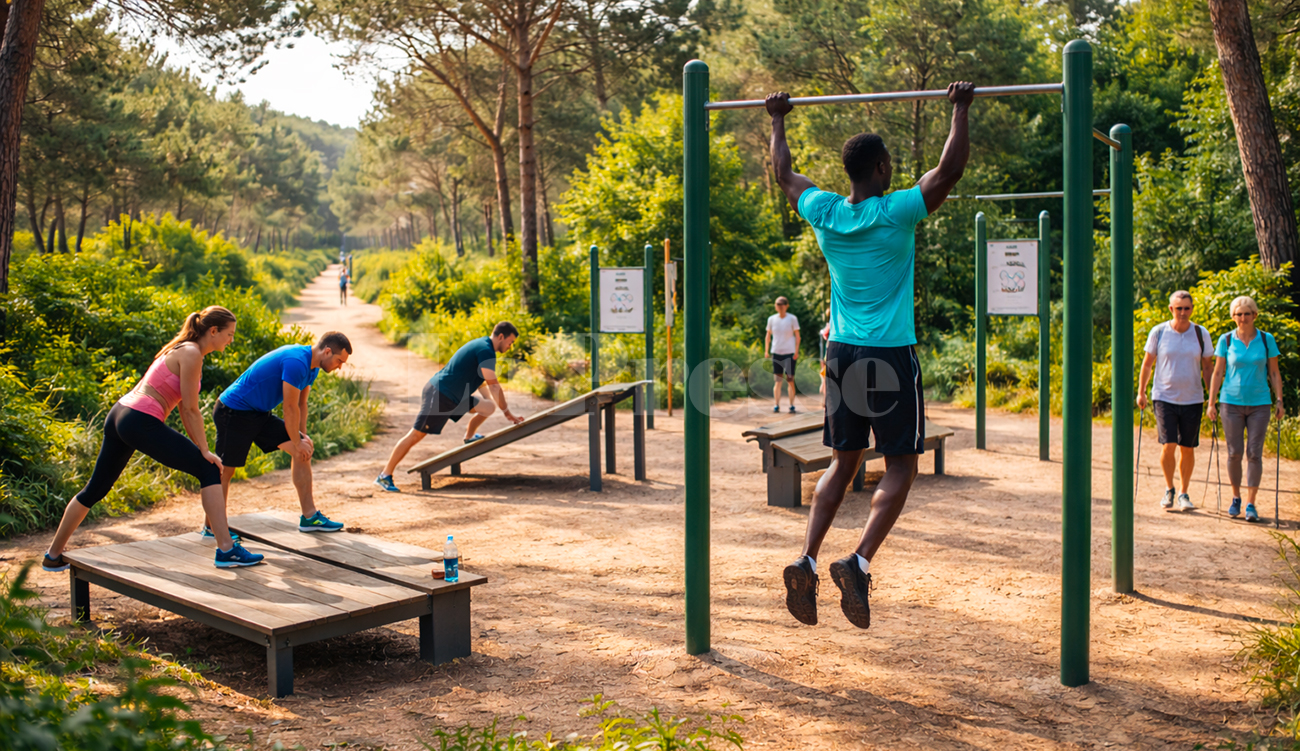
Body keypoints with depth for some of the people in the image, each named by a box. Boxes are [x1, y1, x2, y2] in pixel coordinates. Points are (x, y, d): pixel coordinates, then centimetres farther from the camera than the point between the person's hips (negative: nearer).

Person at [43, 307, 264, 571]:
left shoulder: (183, 349, 19)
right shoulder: (191, 354, -10)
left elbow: (185, 409, 19)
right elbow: (191, 410, -11)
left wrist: (198, 448, 17)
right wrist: (205, 451, -5)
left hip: (120, 414, 10)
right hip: (142, 423, -10)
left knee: (96, 489, 21)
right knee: (209, 470, -7)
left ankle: (53, 556, 32)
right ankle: (226, 551, -13)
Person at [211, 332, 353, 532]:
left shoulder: (311, 365, 5)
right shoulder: (296, 362, -27)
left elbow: (301, 403, 15)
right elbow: (290, 408, -21)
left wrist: (302, 436, 7)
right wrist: (297, 443, -10)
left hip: (260, 415, 10)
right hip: (234, 412, -10)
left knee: (304, 450, 3)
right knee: (225, 471, -4)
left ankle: (309, 517, 5)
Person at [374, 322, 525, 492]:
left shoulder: (481, 346, 14)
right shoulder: (486, 351, -17)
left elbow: (481, 383, 26)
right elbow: (493, 386, -18)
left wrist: (496, 403, 28)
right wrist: (507, 412, -12)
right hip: (439, 396, -10)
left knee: (488, 407, 7)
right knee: (417, 434, -9)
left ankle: (469, 437, 28)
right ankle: (385, 476, -6)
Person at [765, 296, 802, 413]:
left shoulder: (792, 319, -2)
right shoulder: (772, 319, 5)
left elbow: (797, 336, 0)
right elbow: (768, 336, 12)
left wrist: (796, 351, -8)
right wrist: (766, 351, 4)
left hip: (789, 352, -2)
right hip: (776, 352, 2)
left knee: (790, 379, -2)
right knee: (778, 379, 1)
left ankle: (791, 404, 5)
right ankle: (776, 405, 1)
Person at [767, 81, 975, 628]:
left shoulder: (824, 213, 2)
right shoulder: (896, 213, -12)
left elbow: (784, 174, 19)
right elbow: (950, 170, -9)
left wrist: (778, 121, 31)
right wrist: (961, 111, 2)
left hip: (842, 354, 5)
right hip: (890, 356, -5)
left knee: (843, 462, 13)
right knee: (900, 468, 4)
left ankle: (807, 563, 1)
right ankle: (859, 563, -12)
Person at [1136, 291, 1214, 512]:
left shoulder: (1201, 334, 1)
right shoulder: (1158, 332, -2)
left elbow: (1208, 367, 8)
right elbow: (1147, 363, 7)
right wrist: (1141, 392, 7)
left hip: (1192, 400, 1)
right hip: (1164, 398, -1)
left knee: (1187, 448, 4)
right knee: (1168, 446, -10)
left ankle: (1183, 493, 18)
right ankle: (1169, 488, 12)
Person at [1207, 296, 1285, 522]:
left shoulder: (1266, 340, 3)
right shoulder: (1226, 340, 2)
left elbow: (1274, 373, 7)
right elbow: (1217, 373, 5)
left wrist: (1279, 401, 0)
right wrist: (1211, 402, 1)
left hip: (1259, 404, 0)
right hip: (1232, 402, 0)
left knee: (1254, 453, -4)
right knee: (1234, 453, 2)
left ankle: (1251, 504, 2)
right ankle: (1236, 498, 20)